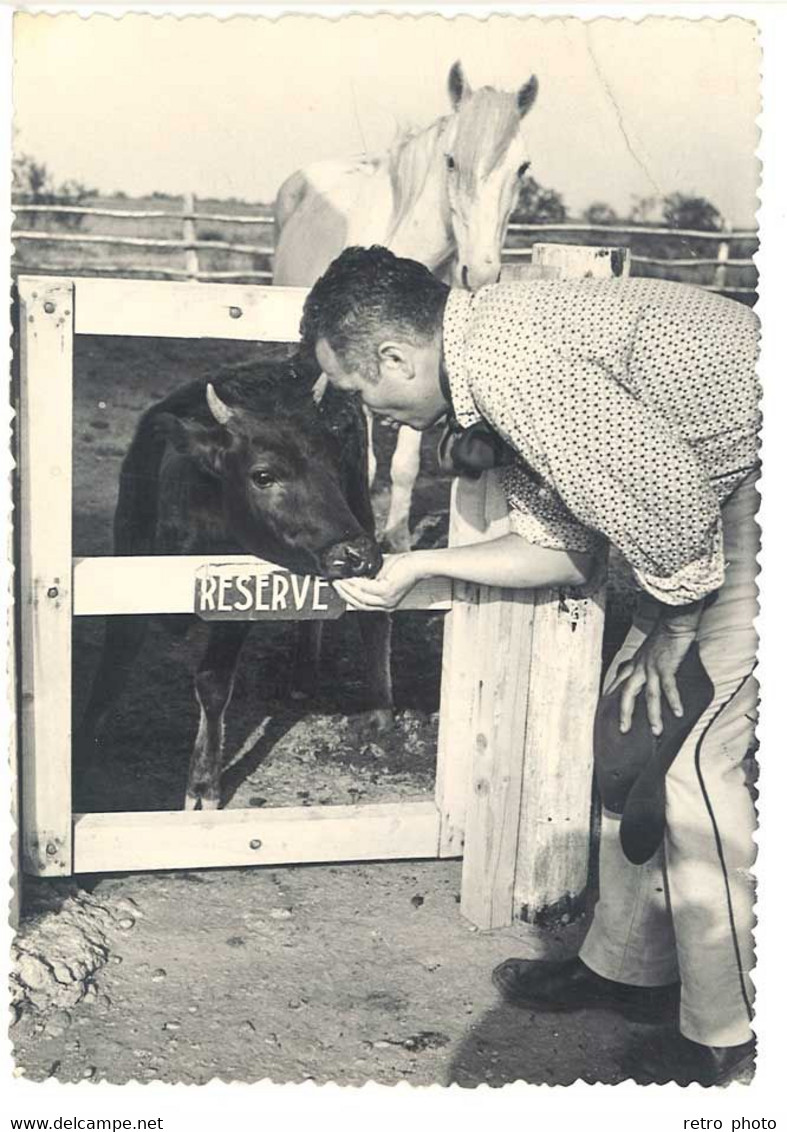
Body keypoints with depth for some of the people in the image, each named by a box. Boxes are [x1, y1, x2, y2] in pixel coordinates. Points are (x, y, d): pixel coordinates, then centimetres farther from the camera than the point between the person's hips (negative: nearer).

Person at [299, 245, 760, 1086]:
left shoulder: (510, 365, -24)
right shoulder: (499, 350, 8)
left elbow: (667, 498, -25)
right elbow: (568, 543, 10)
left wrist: (667, 628, -9)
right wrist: (417, 566, 14)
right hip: (738, 497, 10)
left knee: (706, 758, -6)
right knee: (631, 731, 12)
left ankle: (725, 1045, 10)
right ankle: (628, 966, 27)